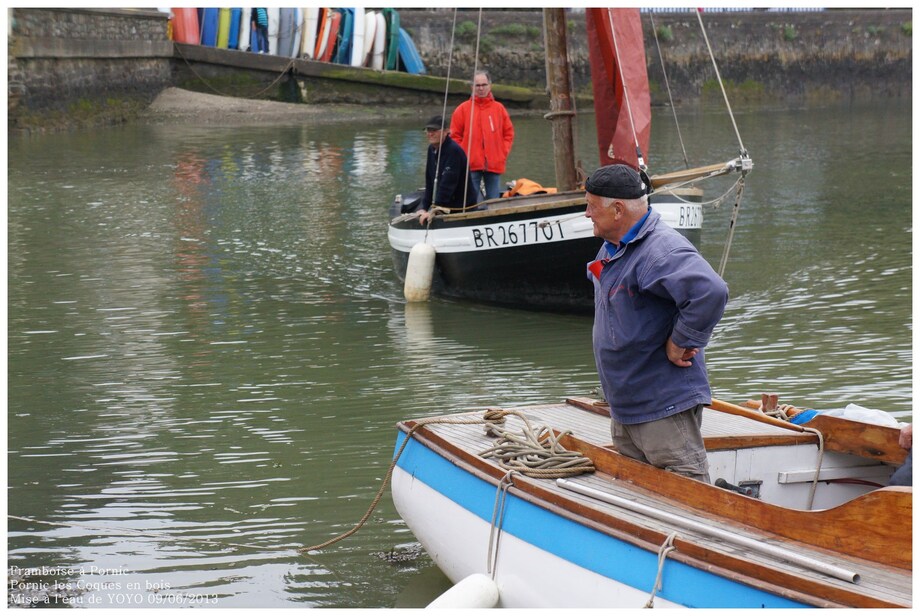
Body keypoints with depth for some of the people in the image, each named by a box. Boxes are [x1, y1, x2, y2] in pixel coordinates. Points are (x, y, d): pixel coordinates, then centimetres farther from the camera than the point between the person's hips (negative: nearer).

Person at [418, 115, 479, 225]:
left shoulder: (454, 151, -20)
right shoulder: (432, 149, 7)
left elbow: (447, 184, -26)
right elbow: (430, 182, 11)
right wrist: (425, 208, 4)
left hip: (463, 208, -8)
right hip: (444, 207, 8)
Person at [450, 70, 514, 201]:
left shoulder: (499, 108, 9)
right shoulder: (463, 109, 3)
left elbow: (509, 133, 13)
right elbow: (455, 136, 5)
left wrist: (503, 153, 3)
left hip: (494, 165, 2)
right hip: (471, 165, -2)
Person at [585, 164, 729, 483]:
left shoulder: (661, 250, -23)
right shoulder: (613, 248, 10)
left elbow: (710, 292, -38)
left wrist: (682, 343, -27)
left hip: (665, 408, -11)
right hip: (623, 407, 11)